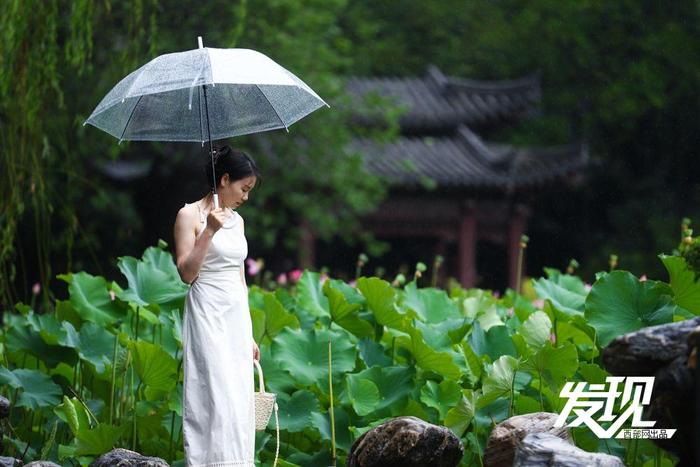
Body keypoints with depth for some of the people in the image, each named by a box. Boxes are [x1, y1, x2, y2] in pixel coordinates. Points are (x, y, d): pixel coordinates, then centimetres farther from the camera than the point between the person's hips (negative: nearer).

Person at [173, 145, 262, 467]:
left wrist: (249, 334, 19)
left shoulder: (236, 220, 15)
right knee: (217, 397, -14)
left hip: (237, 316, 7)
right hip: (207, 316, -7)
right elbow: (187, 273, -11)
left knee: (239, 400, 2)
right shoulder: (190, 216, -4)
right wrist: (209, 231, -20)